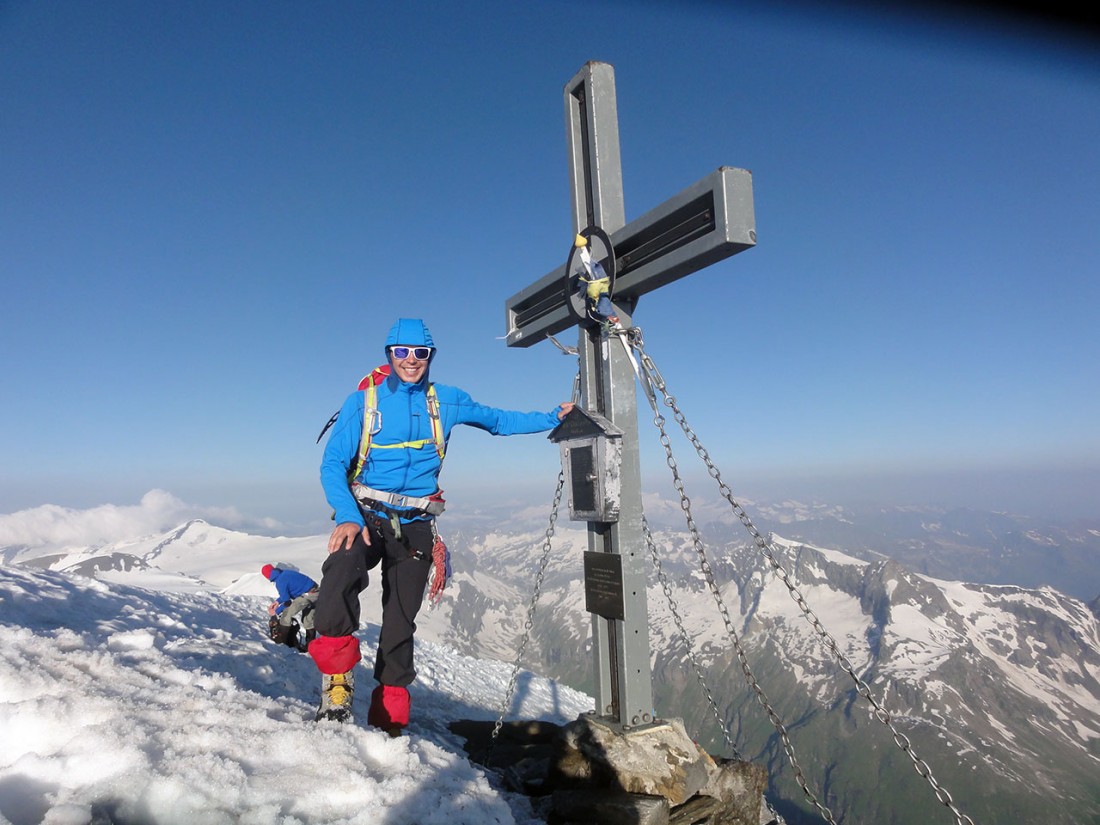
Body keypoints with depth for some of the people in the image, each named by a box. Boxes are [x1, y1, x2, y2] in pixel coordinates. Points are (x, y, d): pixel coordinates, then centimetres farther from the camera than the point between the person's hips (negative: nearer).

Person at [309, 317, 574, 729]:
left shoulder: (447, 401, 8)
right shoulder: (362, 402, 1)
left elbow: (498, 420, 20)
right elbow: (333, 465, -4)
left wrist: (553, 418, 13)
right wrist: (347, 517, -20)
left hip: (415, 525, 2)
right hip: (366, 517, -2)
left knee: (400, 623, 6)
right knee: (342, 569, -34)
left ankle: (388, 717, 23)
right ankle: (337, 678, -18)